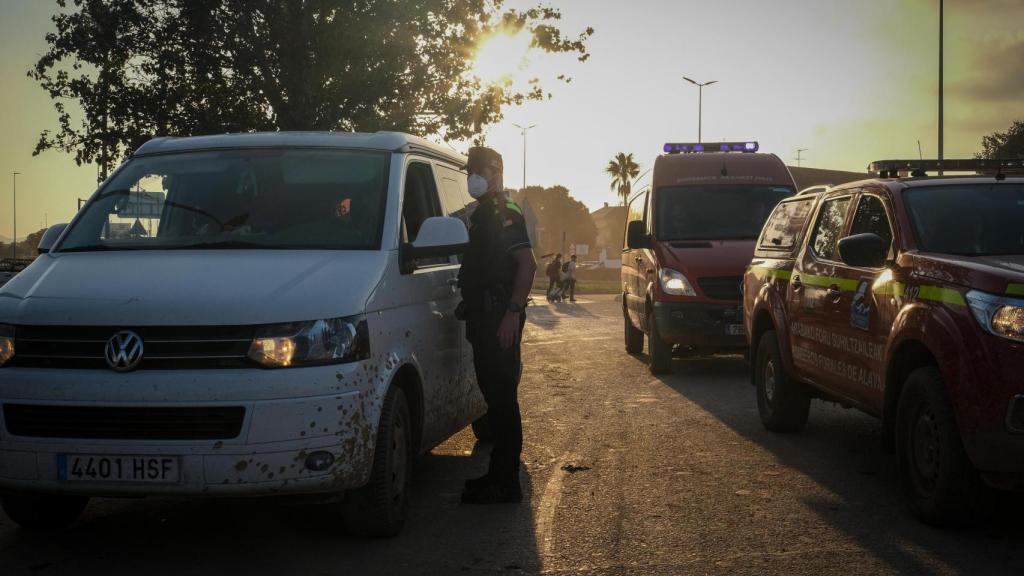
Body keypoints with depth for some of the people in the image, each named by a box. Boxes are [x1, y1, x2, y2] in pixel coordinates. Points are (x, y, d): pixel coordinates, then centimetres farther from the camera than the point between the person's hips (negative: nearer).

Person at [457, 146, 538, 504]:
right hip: (483, 319, 10)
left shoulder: (506, 213, -10)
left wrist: (512, 313, -25)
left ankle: (505, 484, -5)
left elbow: (527, 265, -19)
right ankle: (499, 474, 19)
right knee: (496, 397, 12)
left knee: (502, 398, -7)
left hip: (501, 320, -10)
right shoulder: (481, 214, 19)